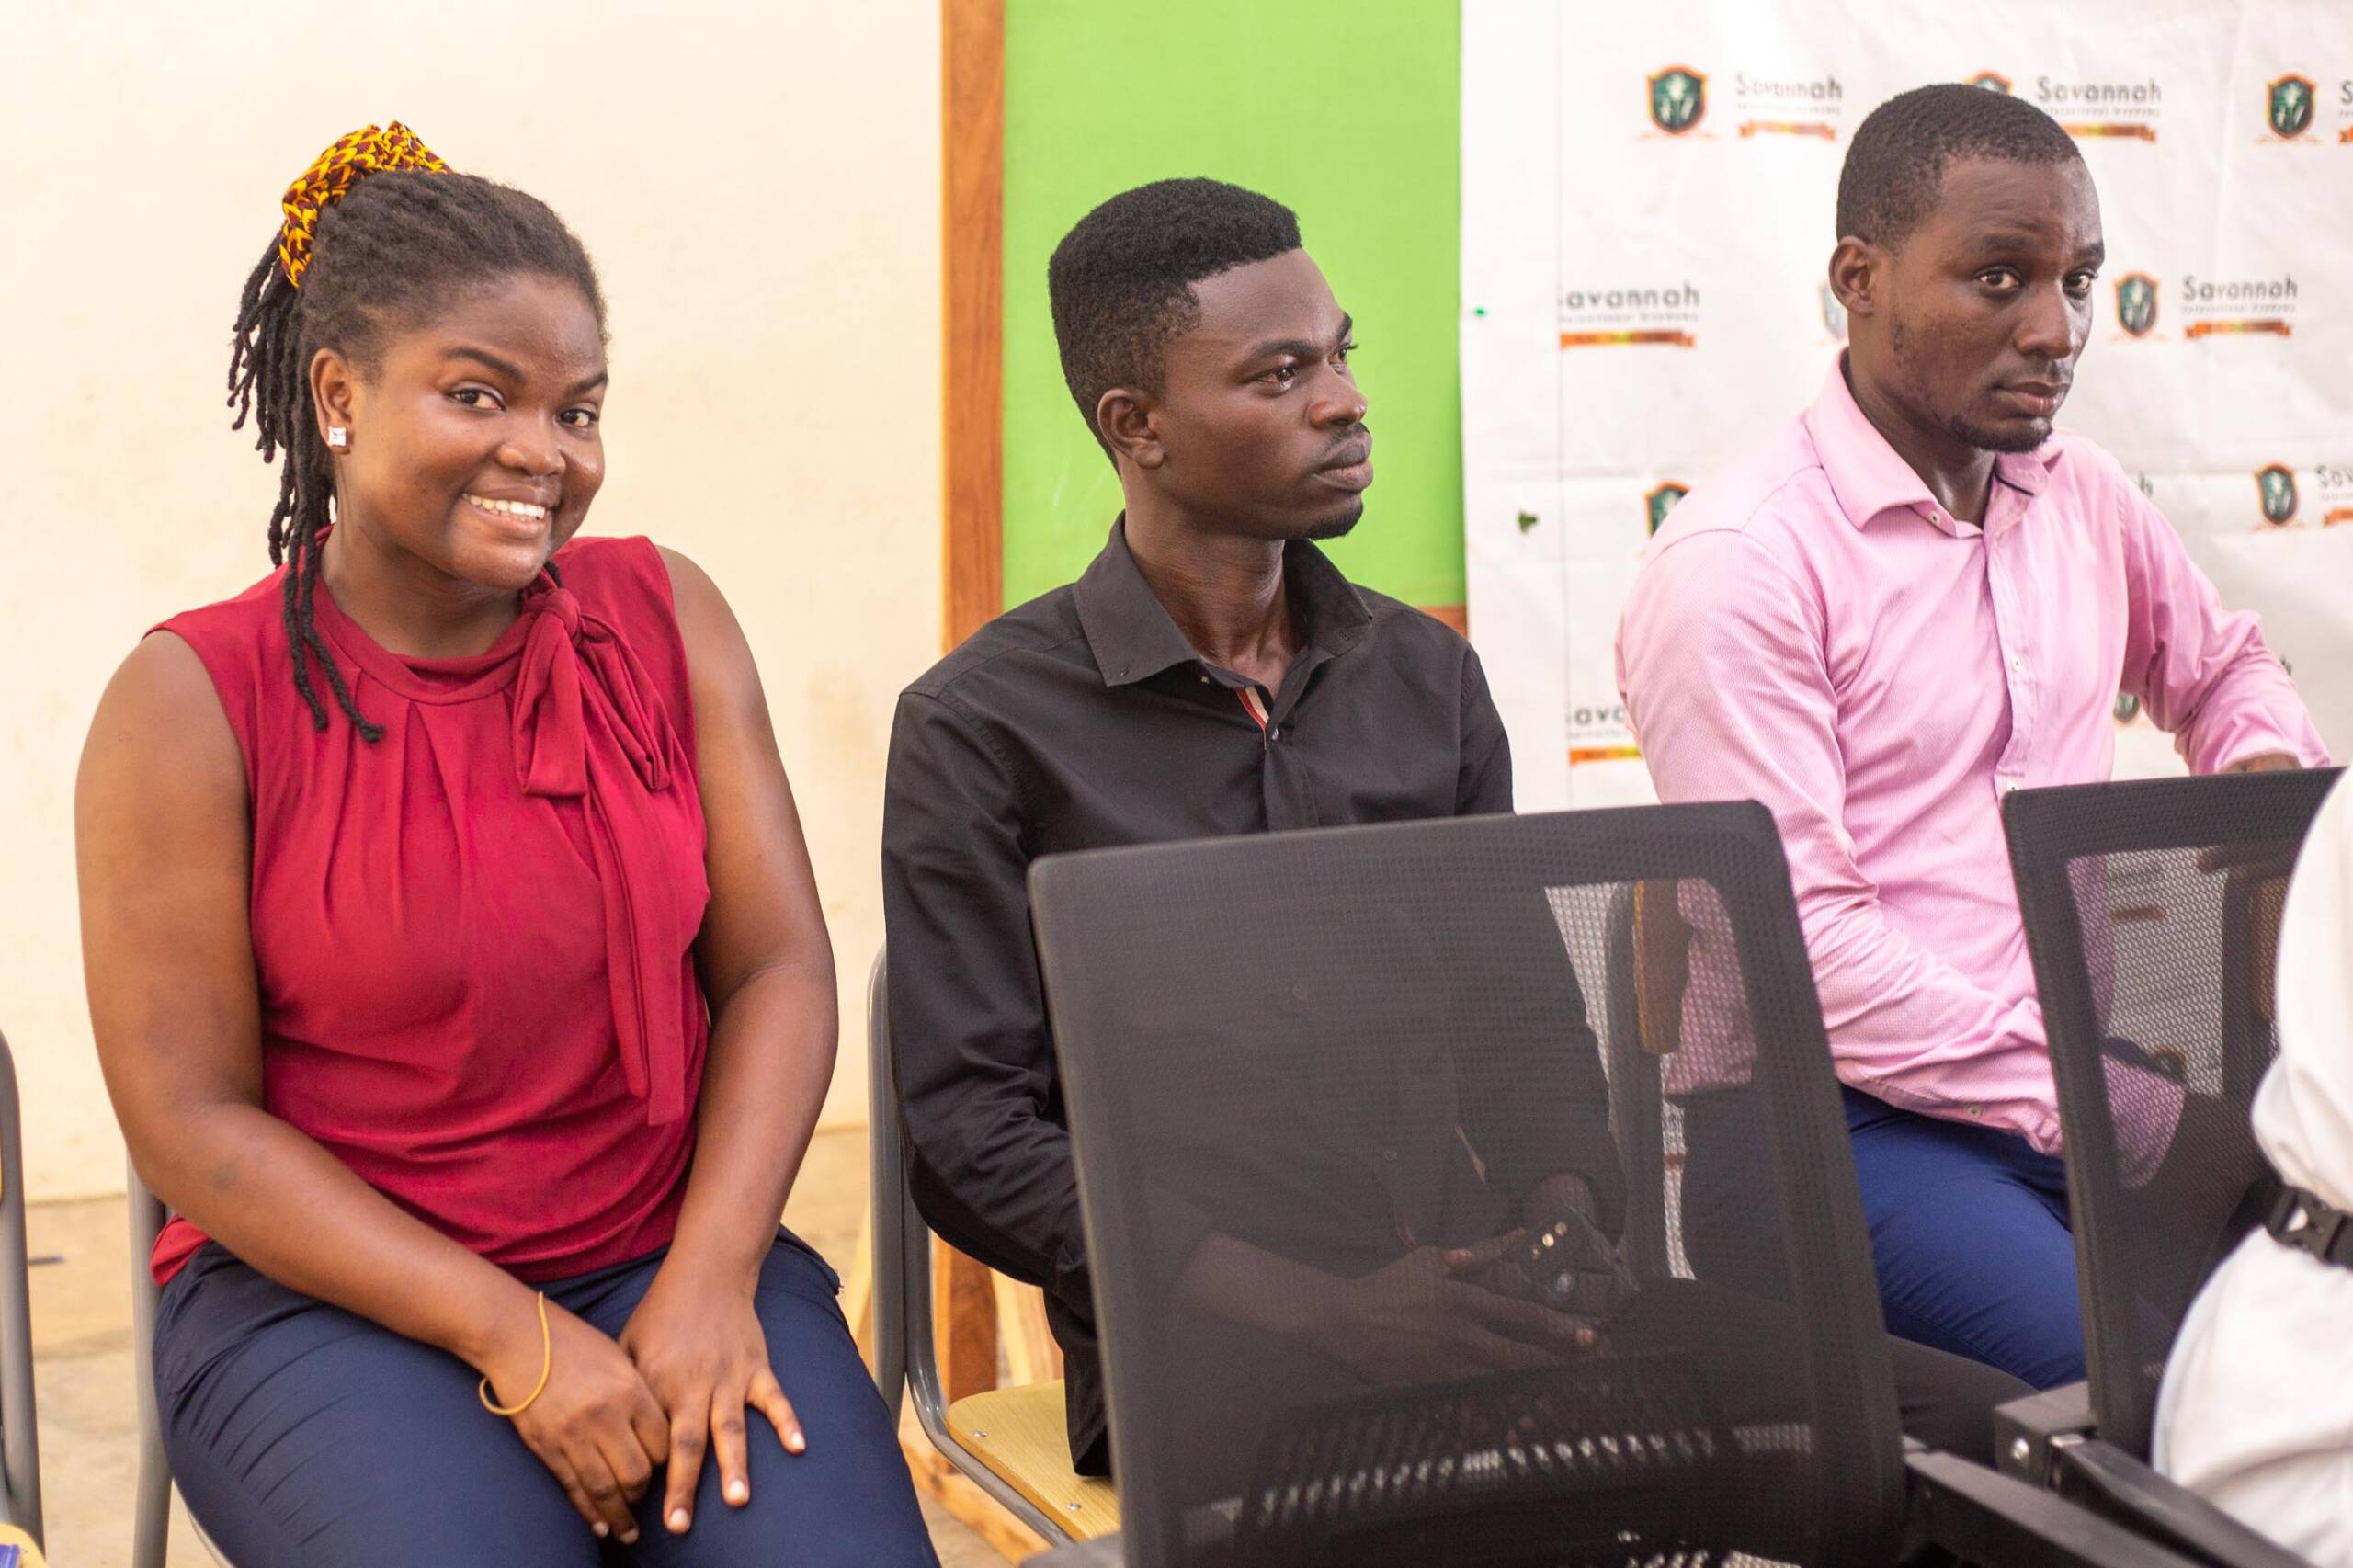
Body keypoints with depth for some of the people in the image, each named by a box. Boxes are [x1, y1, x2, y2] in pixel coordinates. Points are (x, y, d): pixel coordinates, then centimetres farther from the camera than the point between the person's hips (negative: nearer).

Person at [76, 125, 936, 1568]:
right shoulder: (192, 702, -6)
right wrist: (513, 1340, -15)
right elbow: (192, 1121, -8)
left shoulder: (665, 618, 4)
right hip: (328, 1294, -2)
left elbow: (779, 968, 2)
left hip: (672, 1252, 2)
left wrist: (712, 1284, -13)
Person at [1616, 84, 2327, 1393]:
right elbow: (1796, 942, -17)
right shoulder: (1739, 563, -12)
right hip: (1830, 1125, -7)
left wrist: (2272, 761, 10)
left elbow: (2222, 663, 35)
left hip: (2076, 1078, 7)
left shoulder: (2080, 492, 13)